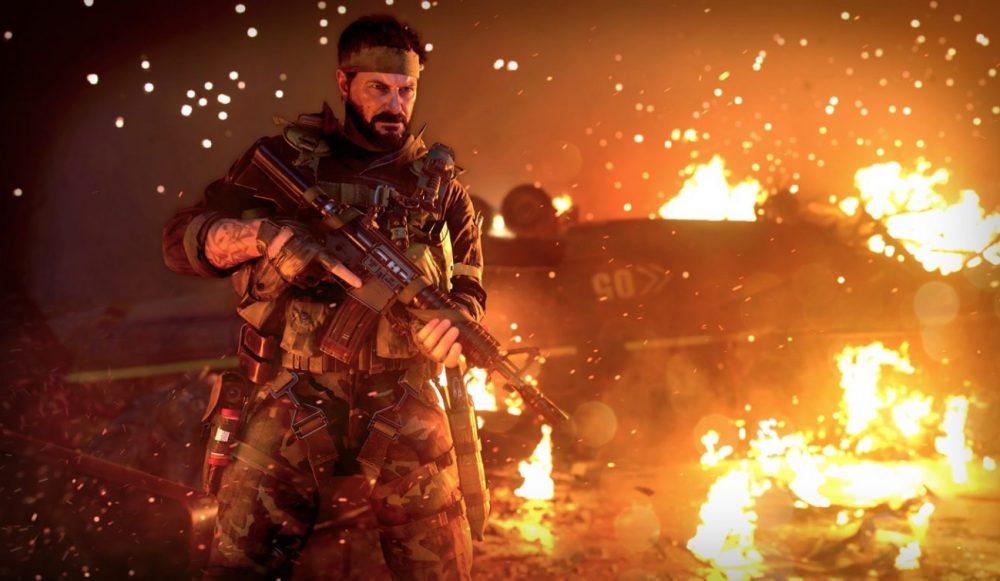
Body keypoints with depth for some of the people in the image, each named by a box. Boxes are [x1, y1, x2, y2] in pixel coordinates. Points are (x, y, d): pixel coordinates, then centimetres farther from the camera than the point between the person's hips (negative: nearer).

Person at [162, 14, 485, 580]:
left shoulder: (440, 183, 14)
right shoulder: (285, 157, 8)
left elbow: (470, 284, 16)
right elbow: (181, 240, 3)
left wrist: (455, 322, -9)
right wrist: (266, 234, -17)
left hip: (405, 406, 1)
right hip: (293, 399, -1)